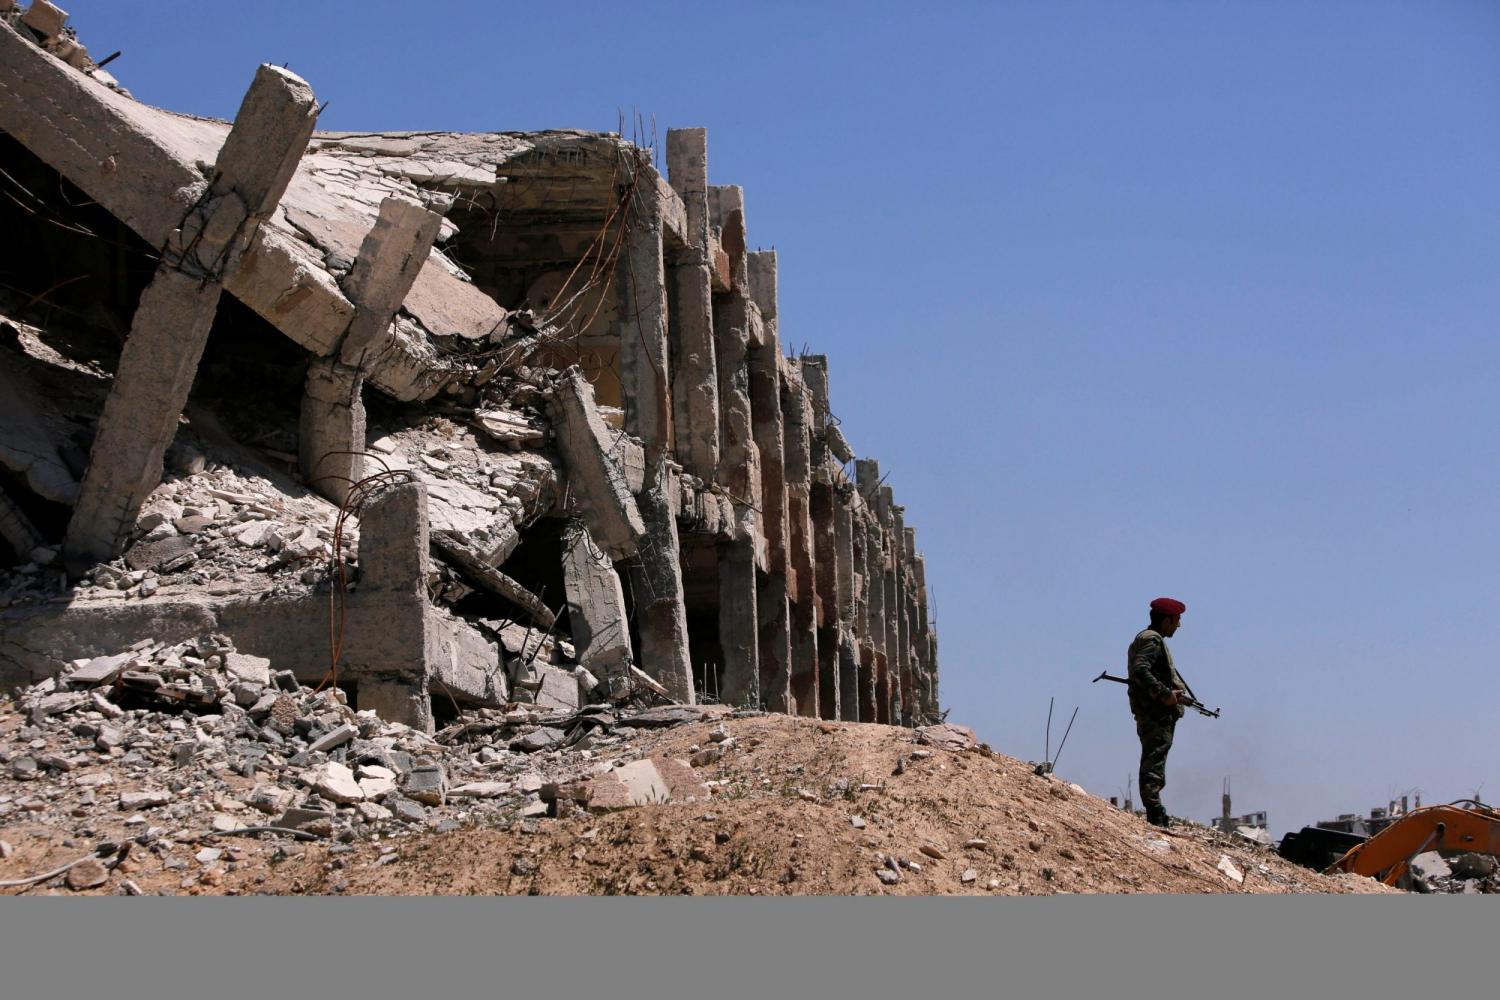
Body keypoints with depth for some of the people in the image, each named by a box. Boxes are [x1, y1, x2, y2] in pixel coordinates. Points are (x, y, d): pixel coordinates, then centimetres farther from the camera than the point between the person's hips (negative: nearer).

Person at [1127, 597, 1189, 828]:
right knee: (1154, 765, -13)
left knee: (1153, 765, 13)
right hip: (1156, 715, -11)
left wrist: (1174, 692, 12)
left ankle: (1157, 816, 18)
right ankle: (1155, 815, -16)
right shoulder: (1151, 640, -11)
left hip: (1157, 715, 11)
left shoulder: (1149, 639, 21)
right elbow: (1140, 670, -26)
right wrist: (1165, 693, -26)